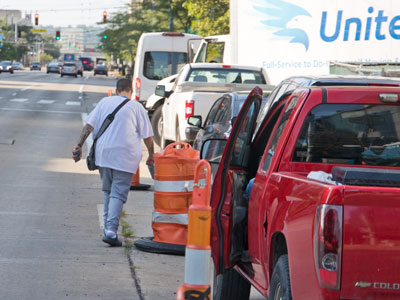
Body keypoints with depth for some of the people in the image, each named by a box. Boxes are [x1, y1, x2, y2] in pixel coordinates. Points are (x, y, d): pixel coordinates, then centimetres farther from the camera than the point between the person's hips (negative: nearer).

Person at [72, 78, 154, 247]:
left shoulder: (104, 102, 9)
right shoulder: (136, 107, 1)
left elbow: (89, 126, 3)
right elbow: (147, 136, 4)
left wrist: (79, 146, 5)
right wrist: (151, 156, 17)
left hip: (103, 154, 3)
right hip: (125, 157, -3)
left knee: (107, 191, 18)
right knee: (118, 194, -5)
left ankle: (108, 227, 20)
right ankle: (111, 229, -20)